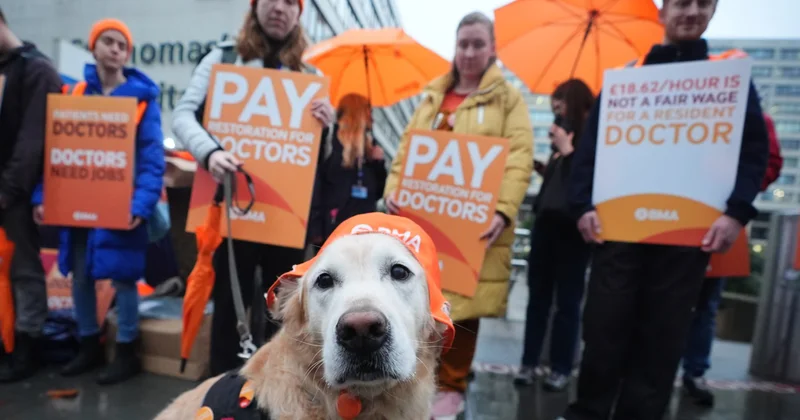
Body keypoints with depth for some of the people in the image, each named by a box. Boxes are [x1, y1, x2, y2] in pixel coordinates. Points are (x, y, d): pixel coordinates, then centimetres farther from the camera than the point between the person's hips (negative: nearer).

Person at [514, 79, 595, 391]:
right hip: (547, 222, 7)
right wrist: (544, 166, 8)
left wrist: (567, 150, -12)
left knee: (567, 299, 1)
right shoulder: (566, 136, 18)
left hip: (571, 227, -7)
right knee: (538, 294, 7)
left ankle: (561, 368, 11)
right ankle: (530, 362, 14)